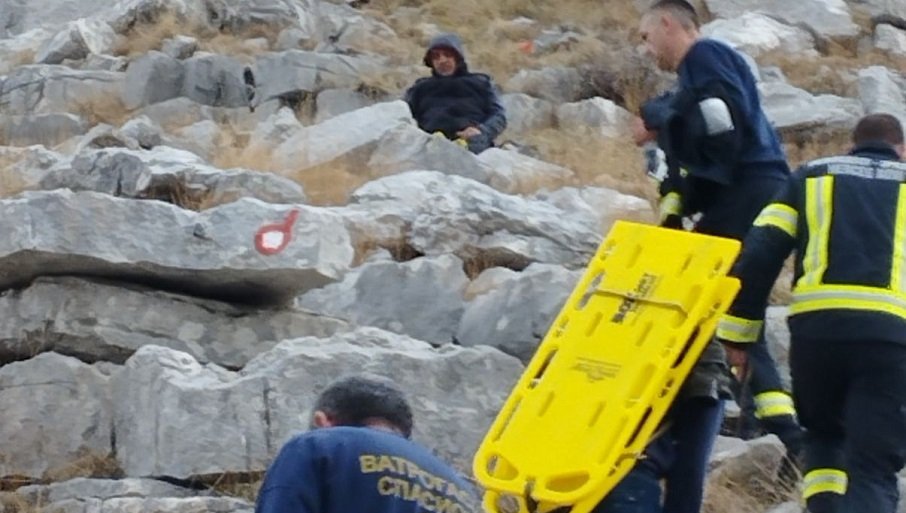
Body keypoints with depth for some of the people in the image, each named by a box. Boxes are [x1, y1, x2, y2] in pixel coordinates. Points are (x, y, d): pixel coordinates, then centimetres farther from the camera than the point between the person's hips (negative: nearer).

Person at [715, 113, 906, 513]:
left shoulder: (811, 176, 24)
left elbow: (759, 254, 12)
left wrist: (738, 334, 14)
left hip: (816, 326, 2)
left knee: (824, 436, 26)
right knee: (872, 469, -3)